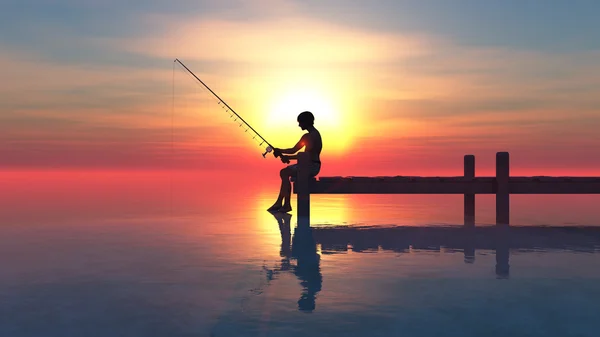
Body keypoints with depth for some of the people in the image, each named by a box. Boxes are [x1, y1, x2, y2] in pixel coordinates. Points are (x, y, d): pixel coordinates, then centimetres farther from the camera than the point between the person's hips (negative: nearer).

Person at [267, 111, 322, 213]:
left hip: (312, 166, -10)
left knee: (285, 173, -16)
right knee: (285, 172, 12)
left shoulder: (312, 135, -15)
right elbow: (294, 150, 18)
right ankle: (279, 203, 10)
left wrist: (288, 157, -16)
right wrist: (280, 151, 6)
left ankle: (287, 205, -11)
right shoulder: (308, 136, 18)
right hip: (310, 165, 10)